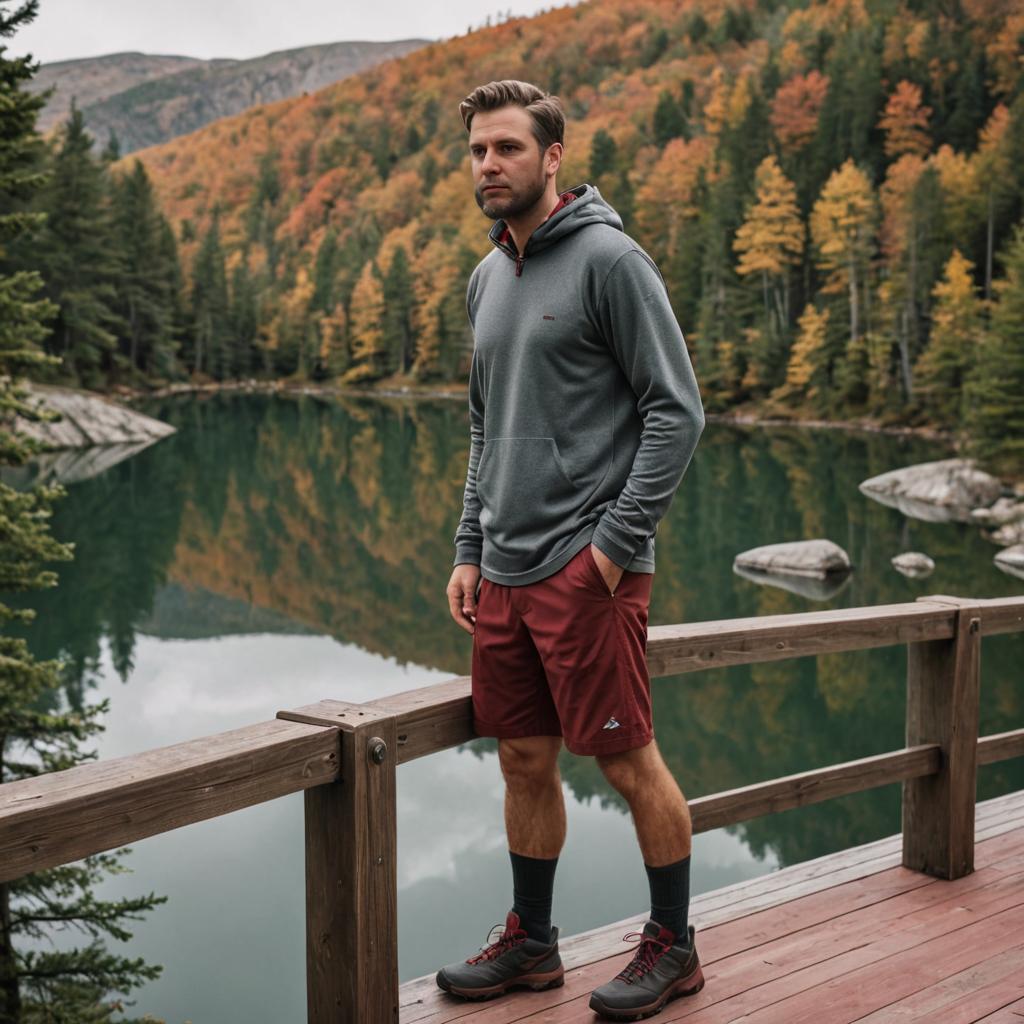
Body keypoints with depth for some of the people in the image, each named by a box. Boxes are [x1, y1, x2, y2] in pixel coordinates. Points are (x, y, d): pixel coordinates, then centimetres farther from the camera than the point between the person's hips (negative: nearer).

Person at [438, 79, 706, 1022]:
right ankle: (531, 943, 29)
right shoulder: (487, 278, 15)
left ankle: (674, 945, 20)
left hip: (587, 568, -7)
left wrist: (619, 539, -16)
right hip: (503, 573, 7)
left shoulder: (609, 258, -8)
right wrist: (470, 547, 15)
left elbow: (677, 409, -12)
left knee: (629, 763, 2)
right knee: (524, 762, 14)